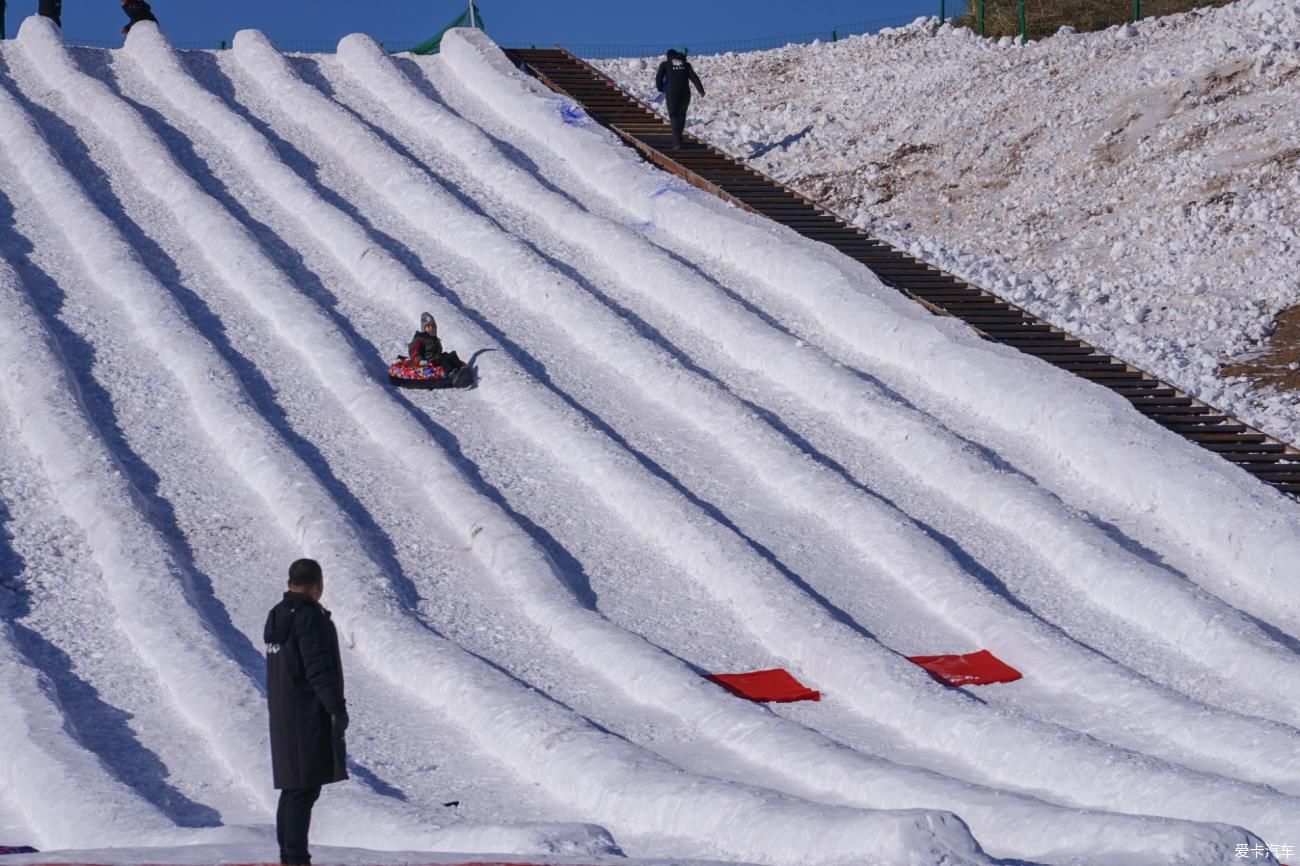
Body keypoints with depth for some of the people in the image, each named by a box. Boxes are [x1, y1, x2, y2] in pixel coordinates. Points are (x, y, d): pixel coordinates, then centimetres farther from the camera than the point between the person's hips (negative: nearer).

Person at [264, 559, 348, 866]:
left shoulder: (278, 615, 13)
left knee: (293, 787, 15)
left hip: (283, 715, 10)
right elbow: (319, 668, -22)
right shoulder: (309, 617, -16)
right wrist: (337, 707, -22)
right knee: (304, 787, -10)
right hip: (309, 714, -10)